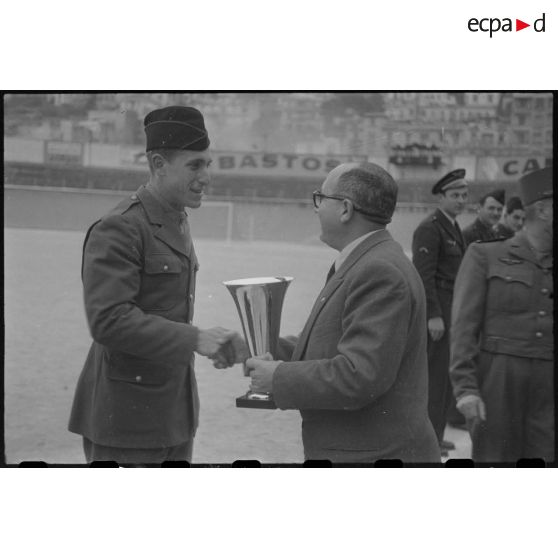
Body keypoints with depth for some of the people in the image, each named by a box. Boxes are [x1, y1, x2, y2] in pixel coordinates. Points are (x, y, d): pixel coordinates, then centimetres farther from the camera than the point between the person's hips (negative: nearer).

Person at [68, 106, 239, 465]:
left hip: (175, 414, 8)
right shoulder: (118, 228, -16)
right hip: (126, 419, -8)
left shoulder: (176, 223, 13)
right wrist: (195, 340, -25)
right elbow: (108, 320, -24)